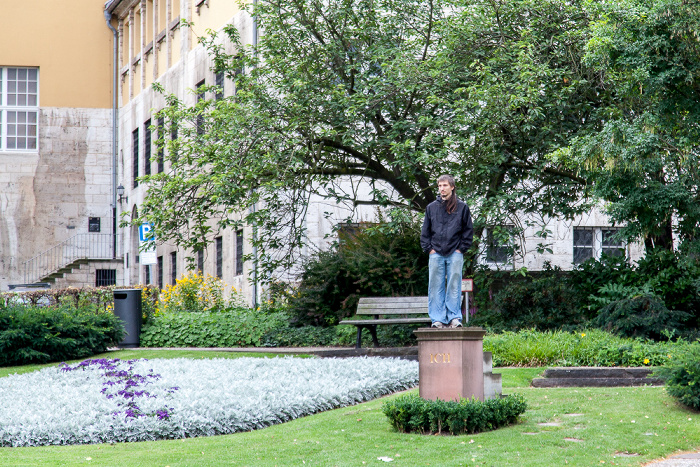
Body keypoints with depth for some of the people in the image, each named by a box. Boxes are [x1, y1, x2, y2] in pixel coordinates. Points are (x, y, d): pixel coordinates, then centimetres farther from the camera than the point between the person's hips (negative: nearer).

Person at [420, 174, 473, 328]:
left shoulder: (462, 207, 6)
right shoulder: (431, 207, 12)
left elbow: (468, 230, 8)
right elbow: (425, 231, 15)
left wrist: (461, 249, -1)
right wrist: (429, 248, 3)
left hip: (455, 253, -2)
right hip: (436, 254, 2)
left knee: (454, 286, -2)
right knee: (436, 287, -1)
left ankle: (454, 317, 0)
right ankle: (438, 319, 1)